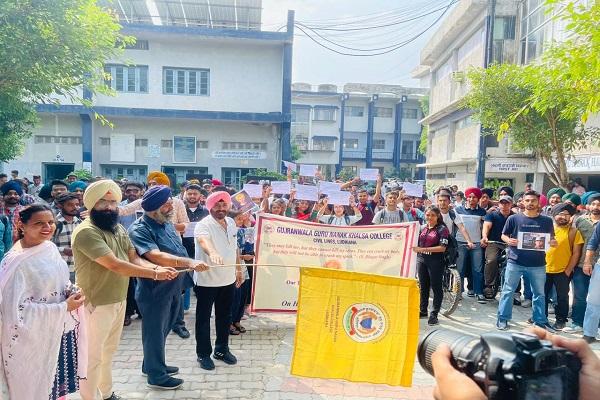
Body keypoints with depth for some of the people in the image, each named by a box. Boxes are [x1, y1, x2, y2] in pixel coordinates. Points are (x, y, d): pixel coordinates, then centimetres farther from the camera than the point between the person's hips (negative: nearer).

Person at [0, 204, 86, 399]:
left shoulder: (50, 247, -1)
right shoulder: (17, 262, -21)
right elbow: (18, 311, -22)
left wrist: (71, 293, -5)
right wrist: (64, 307, -20)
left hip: (62, 331, 6)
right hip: (36, 339, -6)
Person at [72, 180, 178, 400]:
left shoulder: (119, 228, 7)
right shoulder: (87, 231, -22)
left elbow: (134, 258, 2)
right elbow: (114, 265, -29)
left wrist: (155, 267, -18)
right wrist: (154, 274, -26)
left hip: (118, 300, 9)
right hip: (97, 303, -8)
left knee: (108, 351, 23)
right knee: (93, 356, 7)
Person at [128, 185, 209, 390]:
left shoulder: (167, 224, 7)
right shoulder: (139, 229, -20)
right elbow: (155, 256, -35)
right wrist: (189, 262, -43)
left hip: (173, 287, 8)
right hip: (155, 290, -8)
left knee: (163, 329, 21)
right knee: (155, 331, 8)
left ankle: (152, 365, 40)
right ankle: (156, 375, 24)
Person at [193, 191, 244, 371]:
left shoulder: (231, 223, 5)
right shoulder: (204, 225, -18)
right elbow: (203, 241, -41)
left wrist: (239, 269, 17)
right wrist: (212, 253, -61)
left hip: (228, 279, 6)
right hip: (206, 280, -6)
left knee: (224, 316, 17)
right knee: (204, 318, 7)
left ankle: (222, 349, 33)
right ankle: (203, 354, 22)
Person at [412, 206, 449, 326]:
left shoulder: (442, 229, -7)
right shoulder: (422, 228, 10)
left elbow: (442, 248, -16)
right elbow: (417, 242, 22)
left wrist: (423, 249, -21)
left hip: (435, 261, -6)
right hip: (421, 259, 6)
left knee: (436, 287, 2)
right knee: (423, 286, 14)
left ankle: (434, 314, 10)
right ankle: (422, 311, 26)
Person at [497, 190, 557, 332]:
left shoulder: (547, 221, 4)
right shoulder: (514, 218, -1)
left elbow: (551, 238, 12)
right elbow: (504, 235, 6)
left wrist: (553, 242, -10)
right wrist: (508, 240, -16)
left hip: (538, 264, 2)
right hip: (515, 262, -2)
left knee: (539, 293, 13)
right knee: (508, 291, 3)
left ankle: (540, 320, 27)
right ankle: (503, 318, 12)